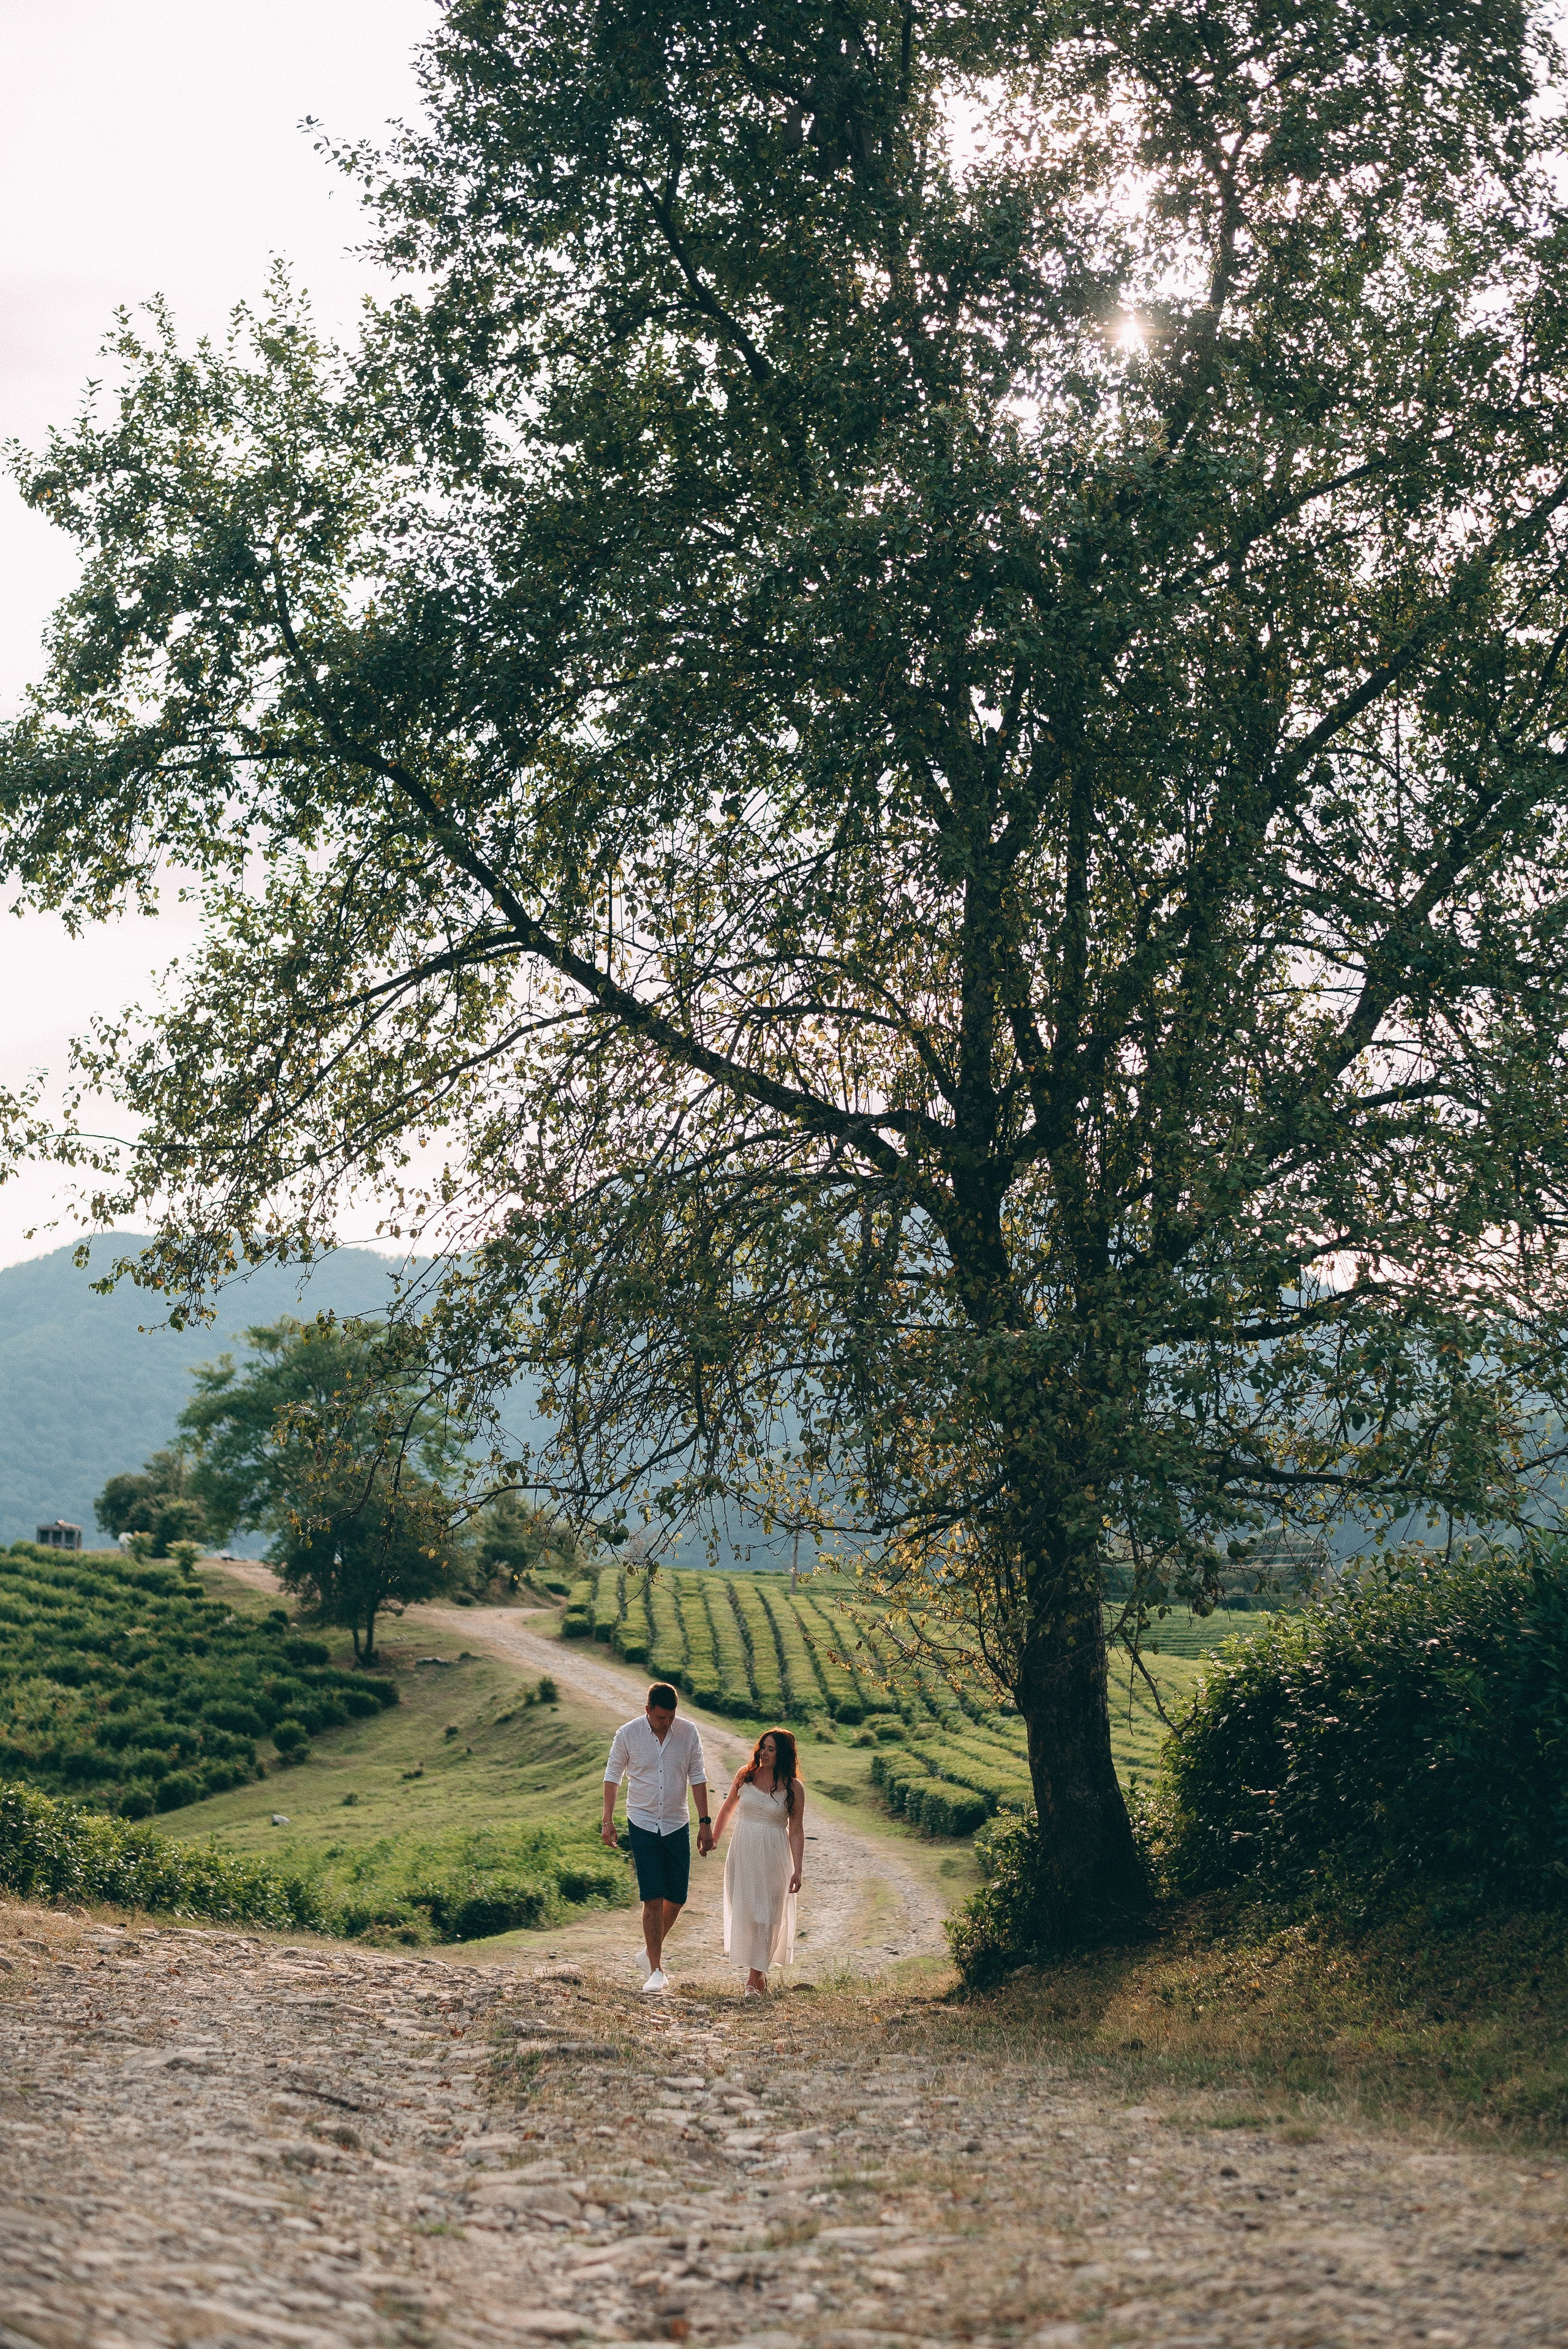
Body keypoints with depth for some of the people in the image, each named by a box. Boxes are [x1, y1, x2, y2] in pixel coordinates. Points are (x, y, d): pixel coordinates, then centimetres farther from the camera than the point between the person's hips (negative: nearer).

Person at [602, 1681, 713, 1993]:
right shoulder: (627, 1734, -9)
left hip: (677, 1826, 2)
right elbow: (613, 1776, 2)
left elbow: (697, 1777, 2)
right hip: (643, 1824, -2)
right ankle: (656, 1971, -2)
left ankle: (654, 1949, 29)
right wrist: (608, 1820, -1)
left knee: (677, 1897, 5)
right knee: (653, 1898, -8)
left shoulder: (688, 1732, -5)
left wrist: (705, 1822, 0)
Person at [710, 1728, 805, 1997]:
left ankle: (754, 1978, 0)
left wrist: (797, 1870, -7)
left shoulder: (793, 1788, -4)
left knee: (765, 1916, -4)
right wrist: (713, 1840, 23)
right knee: (743, 1912, 3)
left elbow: (796, 1832, -2)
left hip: (773, 1856, -2)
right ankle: (760, 1974, 16)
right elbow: (728, 1809, 17)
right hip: (742, 1852, 3)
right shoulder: (745, 1776, 2)